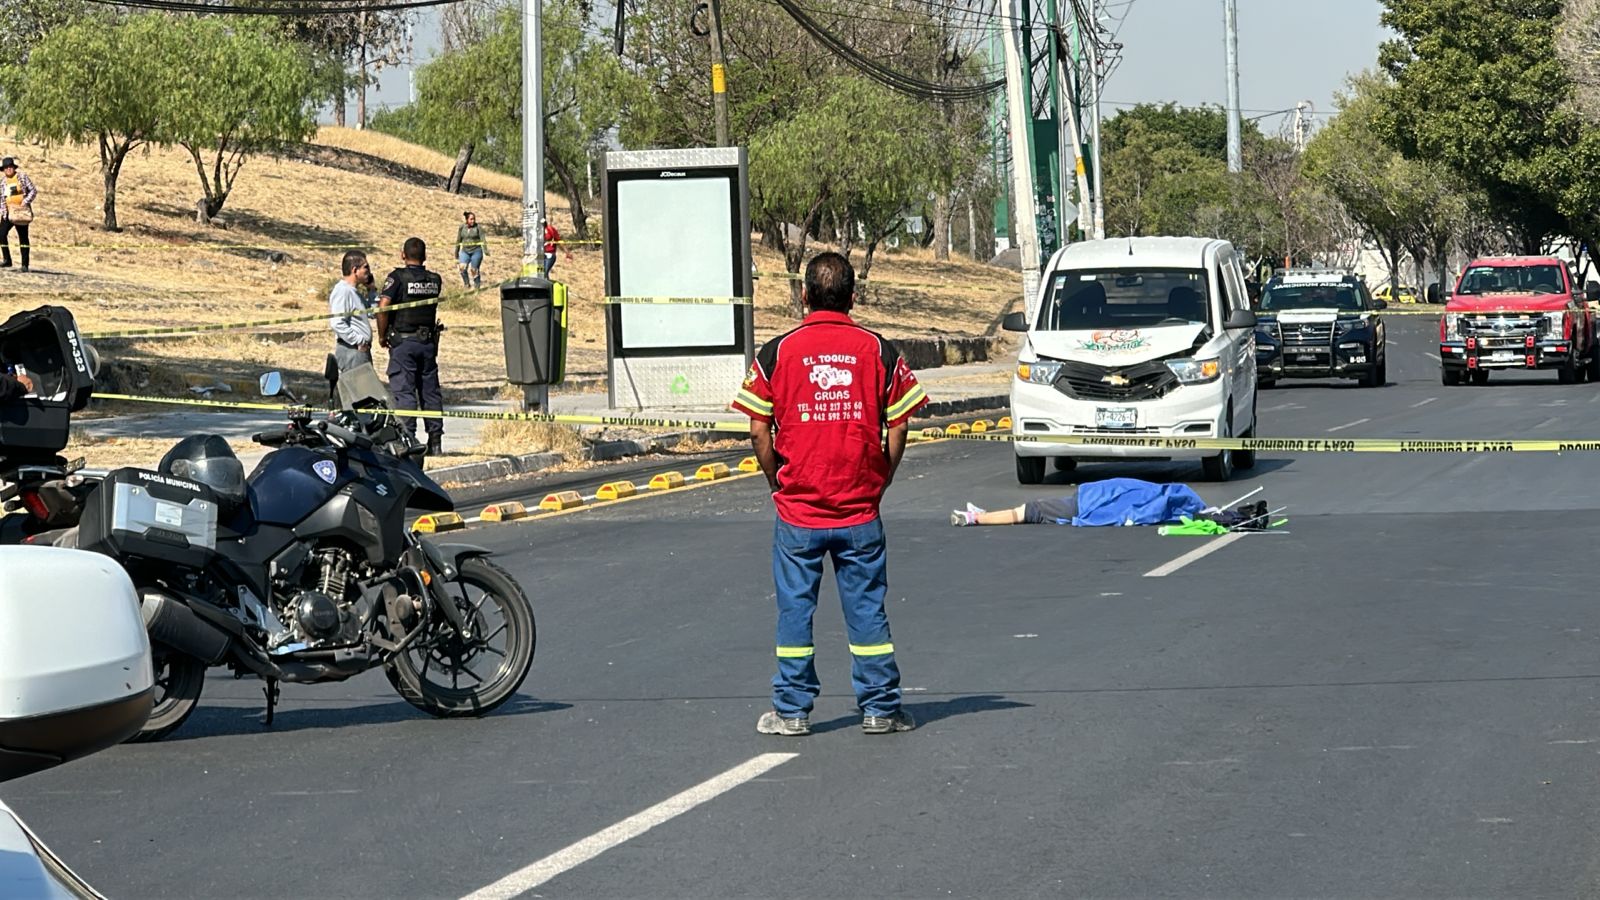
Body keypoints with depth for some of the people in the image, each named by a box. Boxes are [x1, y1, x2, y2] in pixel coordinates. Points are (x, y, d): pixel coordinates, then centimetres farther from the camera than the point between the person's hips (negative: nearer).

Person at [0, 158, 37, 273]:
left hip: (21, 212, -3)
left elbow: (33, 190, -2)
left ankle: (25, 264, 4)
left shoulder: (22, 177, -1)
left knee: (23, 237, 1)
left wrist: (25, 202, -13)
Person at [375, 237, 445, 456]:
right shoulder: (435, 280, 5)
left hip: (403, 341, -5)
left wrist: (382, 335, -7)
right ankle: (435, 441, 11)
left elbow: (383, 306, -18)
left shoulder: (397, 277, -9)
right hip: (428, 341, 5)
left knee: (403, 391, -3)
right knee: (430, 390, 9)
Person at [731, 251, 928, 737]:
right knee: (866, 607, 7)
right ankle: (880, 708, 11)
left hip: (797, 511, -1)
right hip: (860, 511, 1)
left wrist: (777, 483, 9)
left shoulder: (777, 352, -4)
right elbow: (898, 427, -2)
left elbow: (759, 430, -4)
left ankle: (792, 710, 10)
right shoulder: (878, 351, -2)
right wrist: (879, 481, 10)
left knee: (794, 608, 7)